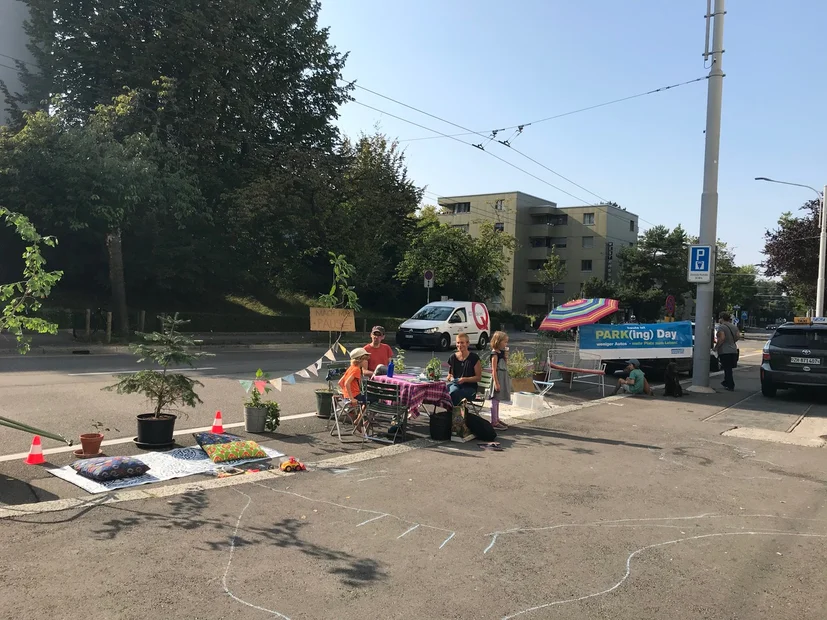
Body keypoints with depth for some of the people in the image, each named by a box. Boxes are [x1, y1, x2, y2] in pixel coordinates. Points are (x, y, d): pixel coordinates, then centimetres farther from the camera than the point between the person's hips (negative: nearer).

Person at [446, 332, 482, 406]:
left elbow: (478, 377, -1)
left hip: (469, 387, -3)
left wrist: (465, 379, -15)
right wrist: (451, 378, -3)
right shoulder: (453, 358, 12)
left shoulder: (474, 358, -1)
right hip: (455, 384, 3)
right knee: (454, 391, -36)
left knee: (454, 394, -36)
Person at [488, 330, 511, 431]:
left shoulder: (502, 352, 10)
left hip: (503, 378, 9)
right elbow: (494, 370, -19)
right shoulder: (495, 354, -16)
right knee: (495, 400, -3)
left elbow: (505, 365, 16)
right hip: (497, 378, -9)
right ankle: (494, 422, 1)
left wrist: (506, 355, 5)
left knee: (497, 400, 16)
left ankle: (496, 419, 26)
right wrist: (496, 383, -22)